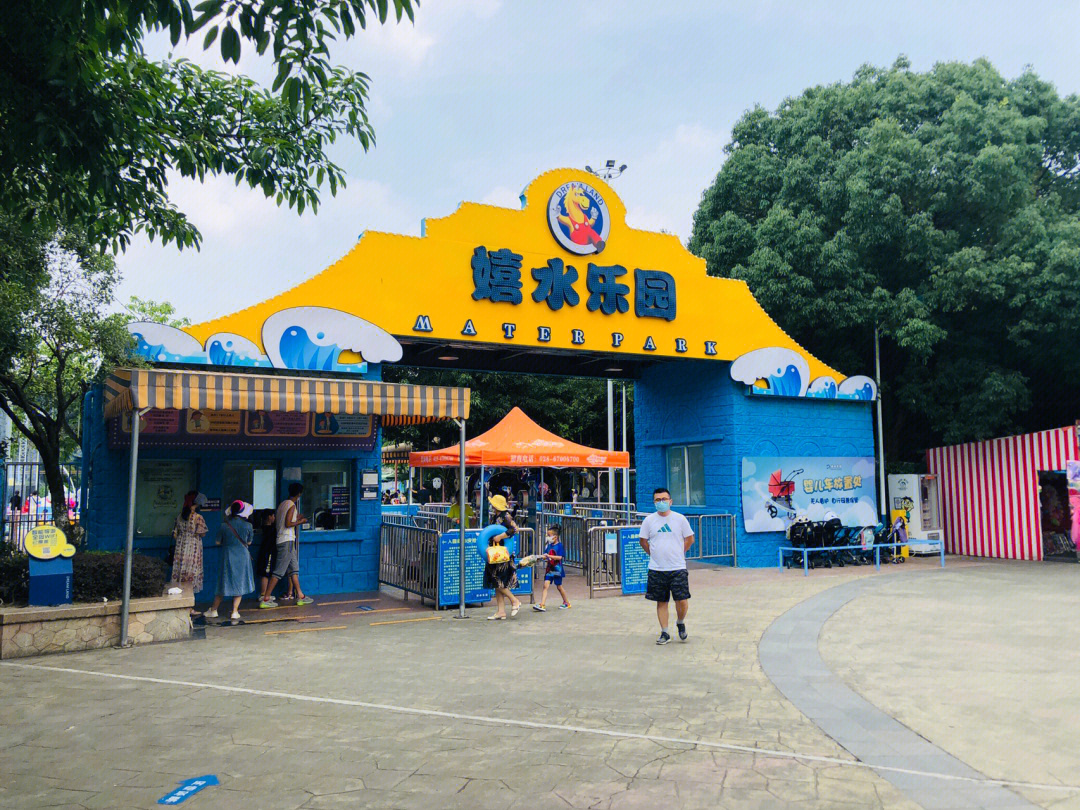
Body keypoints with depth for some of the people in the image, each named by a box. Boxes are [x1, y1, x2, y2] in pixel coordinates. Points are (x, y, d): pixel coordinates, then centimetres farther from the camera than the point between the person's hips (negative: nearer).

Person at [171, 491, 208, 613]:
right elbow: (202, 534, -10)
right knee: (191, 577, 1)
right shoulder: (198, 518, -13)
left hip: (180, 549, 5)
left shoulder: (180, 516, 3)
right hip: (193, 550, -5)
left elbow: (175, 535, 7)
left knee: (180, 575, 11)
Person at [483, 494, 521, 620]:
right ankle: (500, 611, 10)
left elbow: (514, 529, -23)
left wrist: (500, 537, -21)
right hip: (495, 553, 9)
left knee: (498, 581, -10)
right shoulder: (495, 517, 15)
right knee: (496, 582, 7)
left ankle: (515, 601, 5)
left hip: (503, 554, -9)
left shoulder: (506, 516, -10)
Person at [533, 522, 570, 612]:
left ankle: (567, 603, 27)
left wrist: (549, 556, -25)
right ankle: (542, 605, -11)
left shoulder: (559, 545, -10)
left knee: (559, 586, 8)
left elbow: (560, 557, -19)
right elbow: (546, 555, 14)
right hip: (549, 569, 5)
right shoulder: (549, 545, 7)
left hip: (557, 569, -5)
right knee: (546, 585, -7)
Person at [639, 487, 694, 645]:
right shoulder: (649, 520, 3)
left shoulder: (680, 519, 1)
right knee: (661, 601, 6)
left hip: (677, 567, -1)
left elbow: (690, 539, 9)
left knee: (681, 601, -5)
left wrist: (679, 553, 5)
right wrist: (653, 554, 6)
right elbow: (643, 540, 12)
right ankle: (665, 632, 17)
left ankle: (680, 622, 25)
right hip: (656, 569, 1)